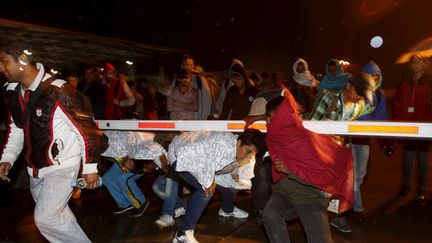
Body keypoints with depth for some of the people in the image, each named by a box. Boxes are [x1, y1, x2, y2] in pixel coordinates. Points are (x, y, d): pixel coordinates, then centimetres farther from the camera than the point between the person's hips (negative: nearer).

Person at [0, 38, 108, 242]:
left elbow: (85, 129, -19)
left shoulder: (57, 91, -23)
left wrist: (90, 167, -15)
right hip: (35, 170, 8)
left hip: (62, 166, -8)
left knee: (45, 218, -10)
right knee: (56, 214, 19)